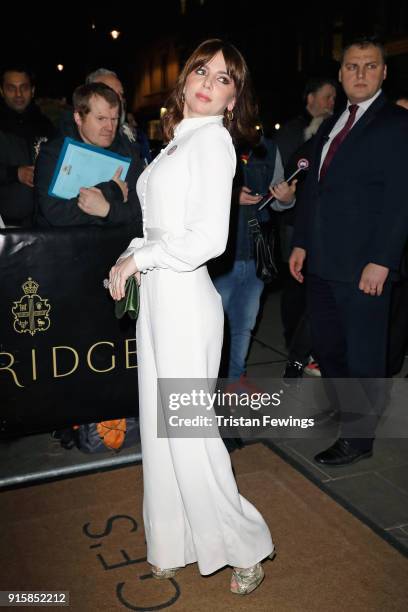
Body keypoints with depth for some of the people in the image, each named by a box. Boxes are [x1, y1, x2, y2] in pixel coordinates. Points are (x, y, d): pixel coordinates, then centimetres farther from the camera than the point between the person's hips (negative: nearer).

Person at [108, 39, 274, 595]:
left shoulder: (213, 138, -9)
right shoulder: (178, 142, 17)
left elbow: (209, 238, -20)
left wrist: (137, 258, -10)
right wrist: (132, 261, 3)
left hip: (185, 298, -8)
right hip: (157, 296, 8)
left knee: (188, 430, -1)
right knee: (160, 425, 14)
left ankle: (246, 547, 20)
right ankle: (175, 545, 31)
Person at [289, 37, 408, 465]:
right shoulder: (329, 127, 17)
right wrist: (301, 244, 12)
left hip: (363, 266, -7)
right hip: (322, 262, 7)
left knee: (363, 354, 5)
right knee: (326, 347, 16)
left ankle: (358, 437, 20)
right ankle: (346, 411, 37)